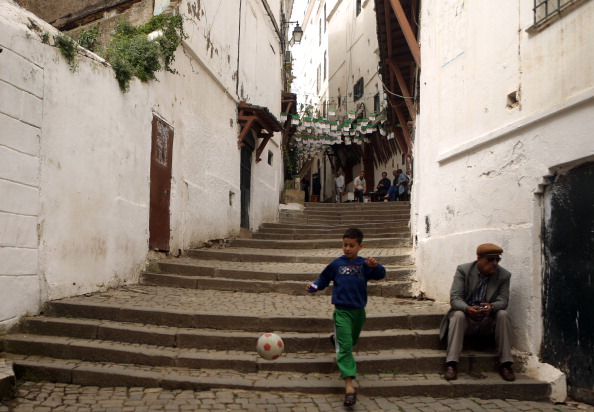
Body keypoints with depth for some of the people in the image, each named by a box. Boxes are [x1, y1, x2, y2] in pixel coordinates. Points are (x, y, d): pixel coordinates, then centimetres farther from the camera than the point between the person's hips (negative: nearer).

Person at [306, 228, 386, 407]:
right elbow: (323, 279, 8)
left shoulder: (364, 264, -2)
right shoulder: (336, 264, -1)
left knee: (352, 341, 25)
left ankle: (336, 338, 58)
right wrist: (314, 286, -11)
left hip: (359, 311, 3)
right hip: (342, 311, -3)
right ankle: (349, 385, -16)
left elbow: (380, 275, -15)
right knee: (345, 347, -13)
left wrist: (375, 266, -36)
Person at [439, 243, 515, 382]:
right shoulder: (463, 270, -7)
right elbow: (455, 298, -14)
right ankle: (451, 364, -36)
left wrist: (492, 307, -34)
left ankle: (505, 364, -21)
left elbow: (503, 300, -9)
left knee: (503, 315, -27)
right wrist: (467, 308, -37)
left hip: (488, 321, 2)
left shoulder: (504, 275, -1)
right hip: (466, 318, -2)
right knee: (458, 315, -33)